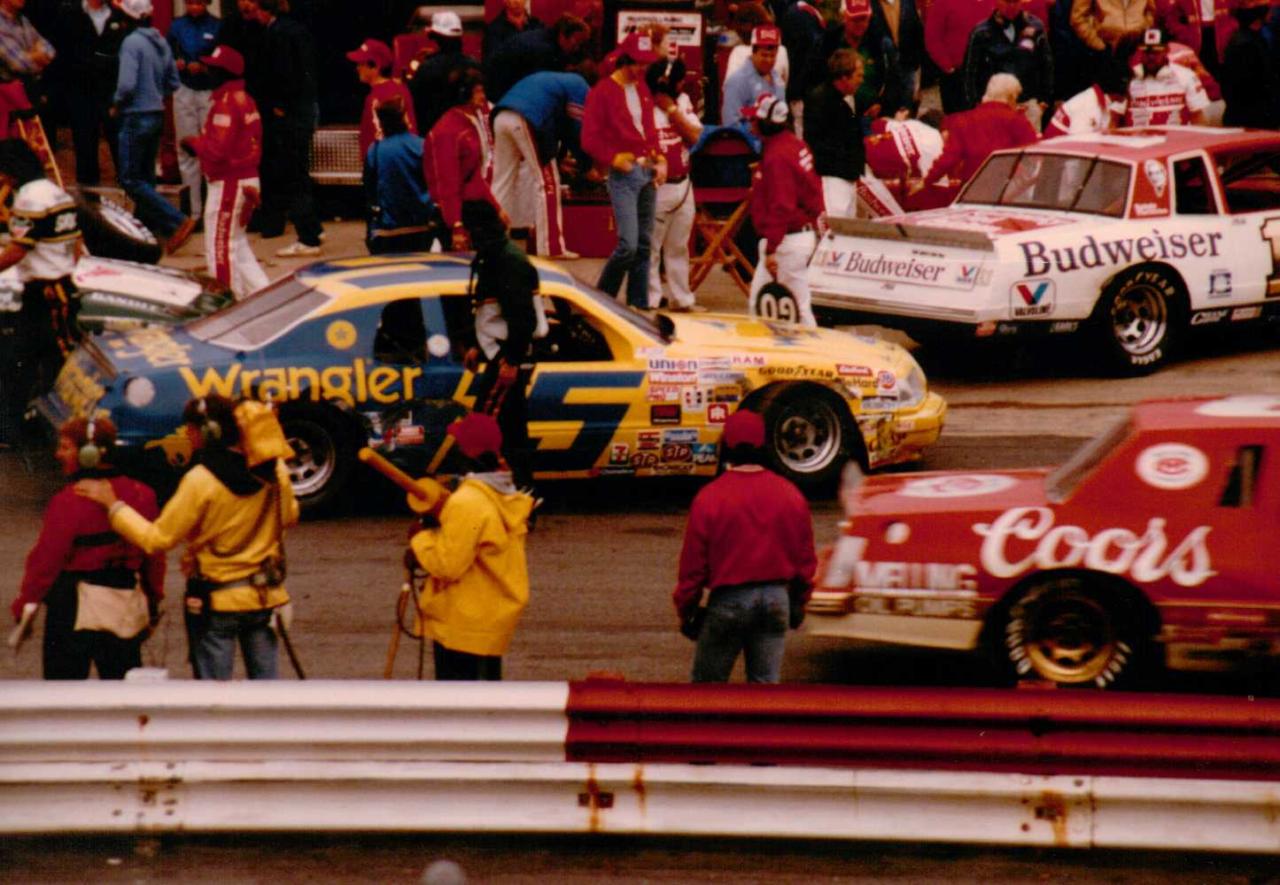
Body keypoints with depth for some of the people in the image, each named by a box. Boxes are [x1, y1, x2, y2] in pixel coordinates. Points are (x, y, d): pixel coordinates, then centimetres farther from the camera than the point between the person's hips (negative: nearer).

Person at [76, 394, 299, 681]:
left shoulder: (201, 480, -20)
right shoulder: (274, 470, -4)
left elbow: (157, 539, -15)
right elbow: (289, 515, 14)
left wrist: (112, 504, -7)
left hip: (217, 602, -5)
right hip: (265, 594, 5)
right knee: (265, 679, 13)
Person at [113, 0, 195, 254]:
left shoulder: (132, 42, -15)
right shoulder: (161, 42, 9)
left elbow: (127, 84, -23)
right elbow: (173, 82, 14)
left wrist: (118, 104, -5)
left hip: (137, 118, -8)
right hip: (157, 116, 8)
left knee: (130, 179, -5)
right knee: (145, 177, 16)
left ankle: (178, 222, -15)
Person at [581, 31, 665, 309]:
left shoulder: (642, 89, 15)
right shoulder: (603, 92, -7)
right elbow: (590, 140, -10)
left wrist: (660, 160, 9)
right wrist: (616, 160, -15)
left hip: (649, 171, 7)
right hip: (624, 174, -7)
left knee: (644, 244, 8)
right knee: (628, 244, -14)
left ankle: (639, 304, 13)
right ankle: (602, 297, 3)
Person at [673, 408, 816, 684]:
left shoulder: (709, 498, -12)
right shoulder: (791, 495, 0)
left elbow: (693, 565, -8)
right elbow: (805, 559, 8)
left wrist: (686, 611, 4)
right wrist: (798, 604, 22)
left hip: (728, 600, -4)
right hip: (776, 599, 4)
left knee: (707, 683, 8)